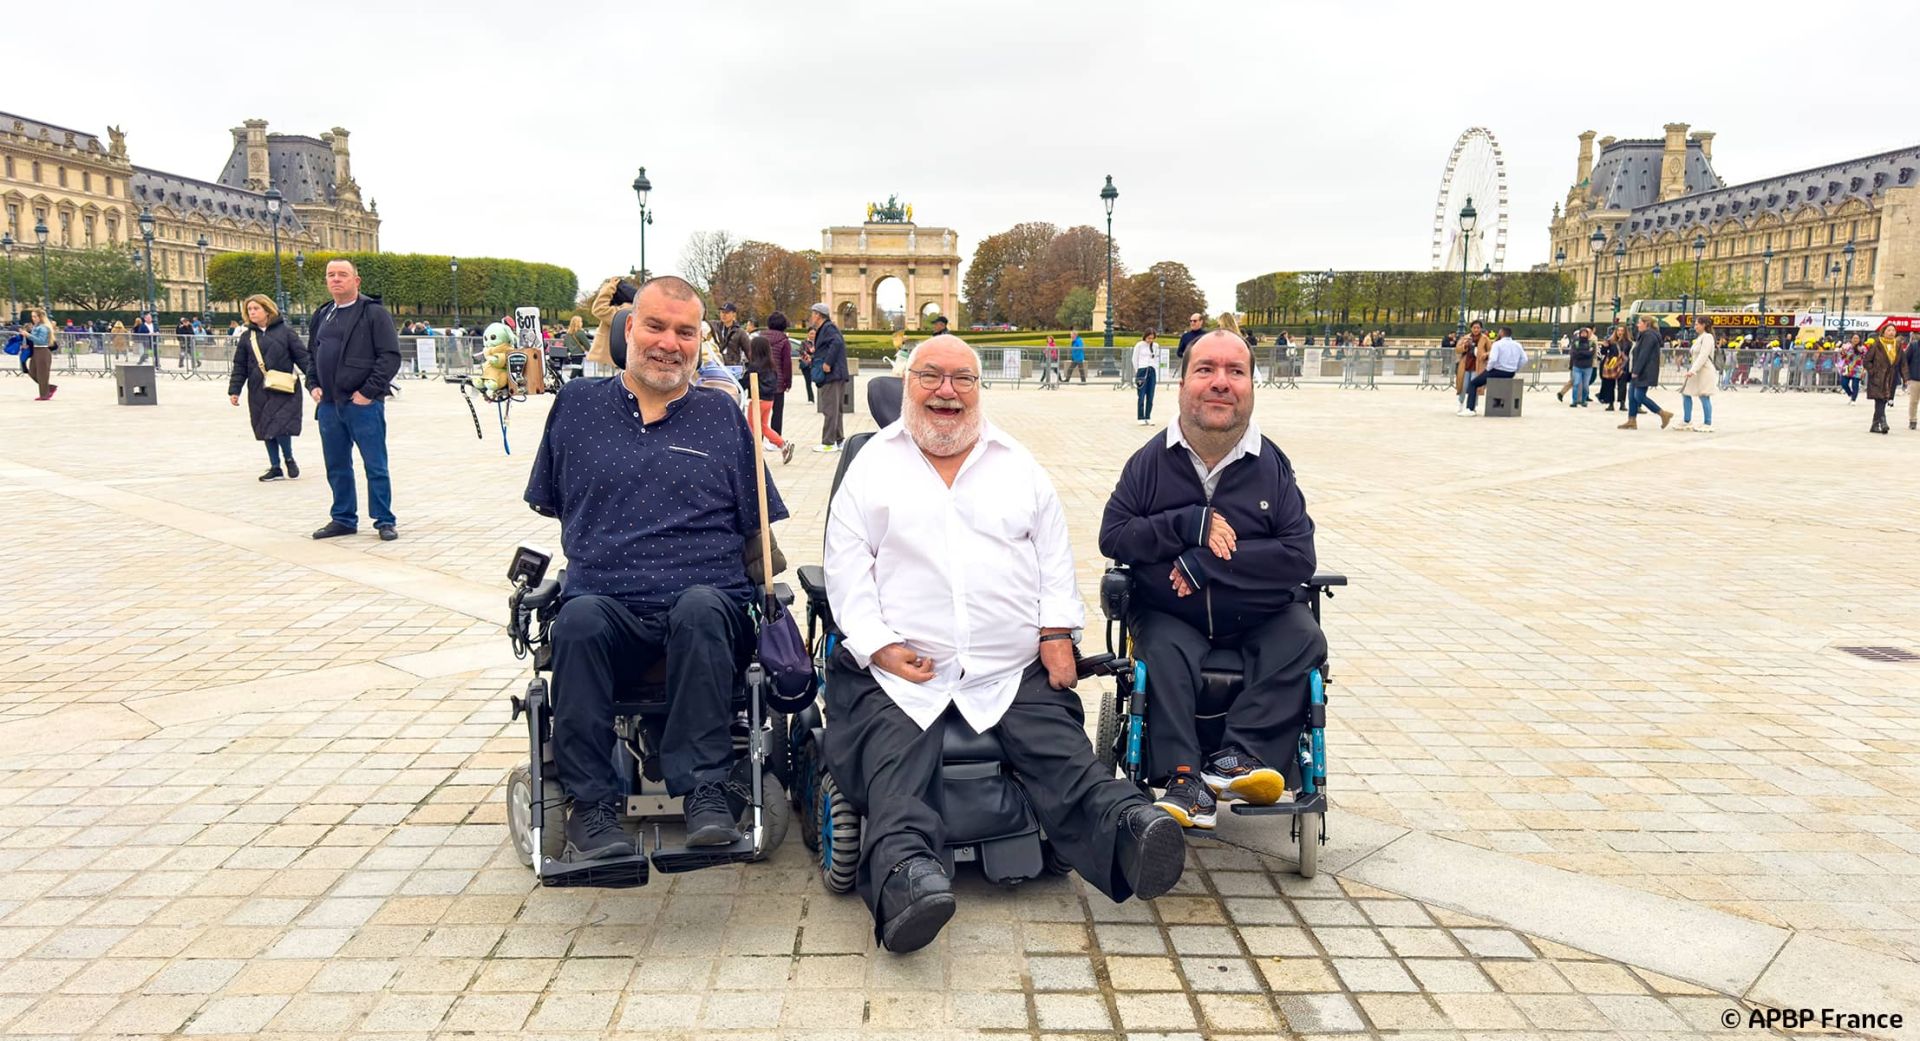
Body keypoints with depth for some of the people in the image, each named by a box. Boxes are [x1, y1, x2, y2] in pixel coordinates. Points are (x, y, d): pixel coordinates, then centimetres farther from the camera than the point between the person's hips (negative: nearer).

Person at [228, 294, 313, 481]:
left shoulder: (285, 331, -1)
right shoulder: (247, 336, 9)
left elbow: (303, 357, -3)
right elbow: (240, 367, 11)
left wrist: (313, 381, -9)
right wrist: (234, 390, 6)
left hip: (283, 390, -4)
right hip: (258, 392, 4)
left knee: (280, 427, -11)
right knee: (266, 430, 7)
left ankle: (289, 460, 14)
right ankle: (275, 468, 18)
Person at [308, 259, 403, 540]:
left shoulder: (374, 313, -5)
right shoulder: (321, 316, 16)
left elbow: (390, 357, -11)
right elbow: (313, 355, 25)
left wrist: (369, 392, -15)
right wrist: (313, 384, 8)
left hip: (364, 404, -6)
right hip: (328, 404, 7)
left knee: (375, 466, -1)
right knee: (336, 467, 12)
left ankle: (384, 521, 7)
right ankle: (343, 519, 23)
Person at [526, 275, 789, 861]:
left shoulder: (723, 416, 15)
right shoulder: (578, 404, 17)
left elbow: (757, 531, 16)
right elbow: (551, 504, 24)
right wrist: (596, 556, 12)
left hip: (710, 604, -1)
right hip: (609, 609, 1)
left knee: (700, 608, -35)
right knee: (579, 620, -33)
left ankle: (704, 790, -31)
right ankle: (591, 802, -25)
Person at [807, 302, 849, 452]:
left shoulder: (828, 328, -10)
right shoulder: (824, 329, 21)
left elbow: (836, 342, -27)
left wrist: (828, 363, -26)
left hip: (831, 375, -11)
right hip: (836, 376, 11)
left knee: (830, 409, -8)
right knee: (836, 409, 14)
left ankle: (828, 443, -6)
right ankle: (839, 439, 20)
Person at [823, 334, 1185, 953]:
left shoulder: (1018, 467, 20)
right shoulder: (874, 464, 14)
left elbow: (1055, 554, 17)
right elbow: (847, 563, 6)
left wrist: (1056, 631, 2)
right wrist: (879, 645, -7)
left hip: (1014, 670, 2)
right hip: (897, 670, -1)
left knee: (1064, 760, -21)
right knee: (896, 768, -27)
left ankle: (1128, 830, -39)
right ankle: (907, 874, -44)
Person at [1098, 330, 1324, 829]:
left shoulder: (1272, 465, -1)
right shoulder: (1151, 461, 0)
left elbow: (1299, 557, -11)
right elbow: (1113, 536, -5)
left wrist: (1207, 564, -19)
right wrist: (1189, 525, -17)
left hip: (1259, 615, 1)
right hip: (1170, 614, -1)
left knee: (1304, 638, -25)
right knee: (1162, 648, -30)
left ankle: (1238, 756, -28)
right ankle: (1185, 779, -31)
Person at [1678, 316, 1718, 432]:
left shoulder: (1707, 337, -12)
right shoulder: (1700, 337, 17)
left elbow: (1703, 356, -20)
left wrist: (1693, 370, -26)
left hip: (1704, 371, -10)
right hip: (1696, 371, 10)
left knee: (1704, 397, -5)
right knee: (1685, 393, 10)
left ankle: (1707, 425, 1)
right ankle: (1687, 422, 17)